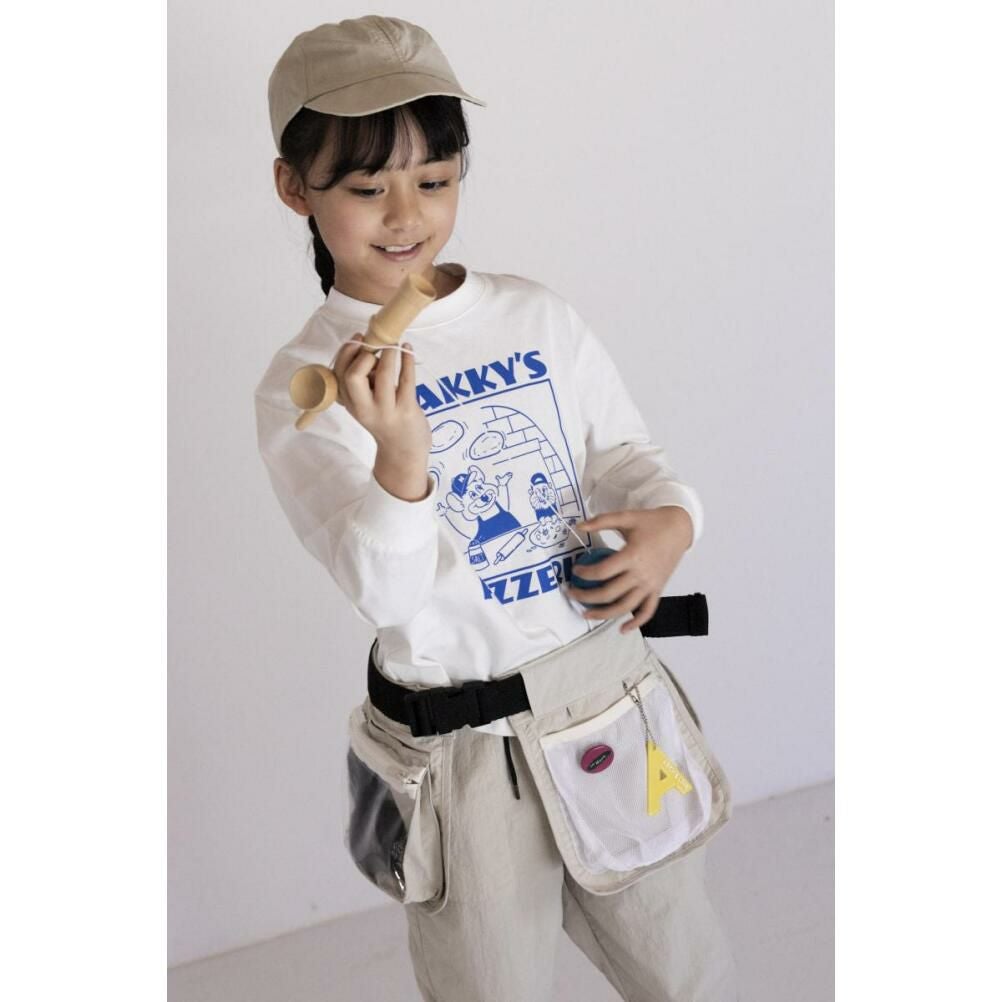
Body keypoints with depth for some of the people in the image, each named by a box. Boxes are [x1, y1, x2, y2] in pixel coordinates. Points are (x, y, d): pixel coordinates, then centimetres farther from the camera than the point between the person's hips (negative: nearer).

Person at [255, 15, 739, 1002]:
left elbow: (626, 453, 7)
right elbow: (385, 594, -20)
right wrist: (400, 458, -39)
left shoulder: (537, 315, 0)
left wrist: (667, 523, -15)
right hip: (463, 744, -3)